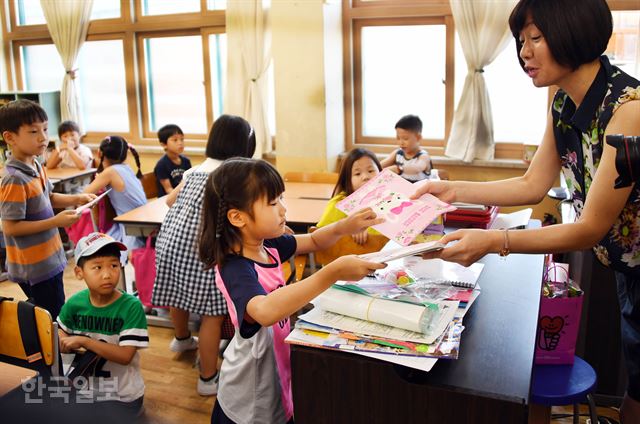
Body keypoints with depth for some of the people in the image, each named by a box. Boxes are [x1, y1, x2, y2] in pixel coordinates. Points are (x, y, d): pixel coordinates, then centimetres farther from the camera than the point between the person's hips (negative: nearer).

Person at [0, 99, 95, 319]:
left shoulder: (36, 166, 3)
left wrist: (76, 199, 3)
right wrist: (56, 222, -23)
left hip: (48, 260, 9)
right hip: (34, 267, -9)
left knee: (54, 315, 20)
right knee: (53, 320, 2)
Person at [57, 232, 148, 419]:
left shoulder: (131, 306, -21)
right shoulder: (74, 303, -8)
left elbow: (125, 356, -25)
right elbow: (59, 333, 10)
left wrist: (83, 341, -27)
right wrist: (64, 343, -11)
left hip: (121, 396, -4)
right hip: (82, 389, 4)